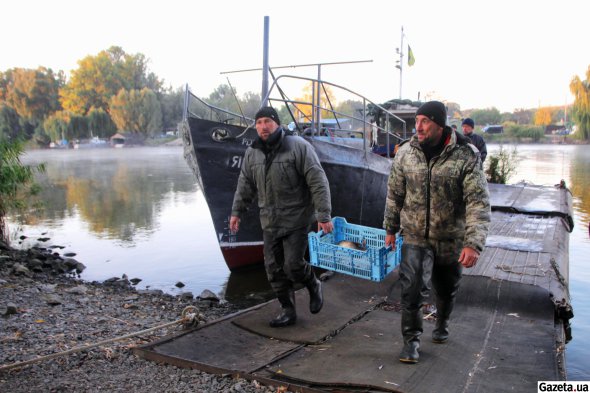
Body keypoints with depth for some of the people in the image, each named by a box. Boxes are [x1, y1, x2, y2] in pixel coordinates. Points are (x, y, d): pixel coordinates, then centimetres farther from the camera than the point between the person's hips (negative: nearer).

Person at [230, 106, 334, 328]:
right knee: (274, 268, 6)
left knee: (293, 265, -9)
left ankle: (313, 287, 24)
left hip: (296, 220, -5)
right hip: (269, 222, 5)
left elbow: (318, 182, -15)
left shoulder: (298, 146, -12)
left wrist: (324, 215, -18)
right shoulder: (252, 153, 6)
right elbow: (245, 185, 16)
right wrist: (236, 211, 16)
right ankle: (287, 311, 22)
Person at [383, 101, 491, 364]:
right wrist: (390, 229, 11)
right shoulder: (406, 153, -6)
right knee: (413, 288, -12)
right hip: (415, 236, 1)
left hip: (450, 239, 0)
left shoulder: (466, 156, -15)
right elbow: (395, 194, 6)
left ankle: (442, 325, 48)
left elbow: (478, 202, -19)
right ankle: (411, 339, 9)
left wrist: (474, 243, -27)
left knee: (446, 289, 19)